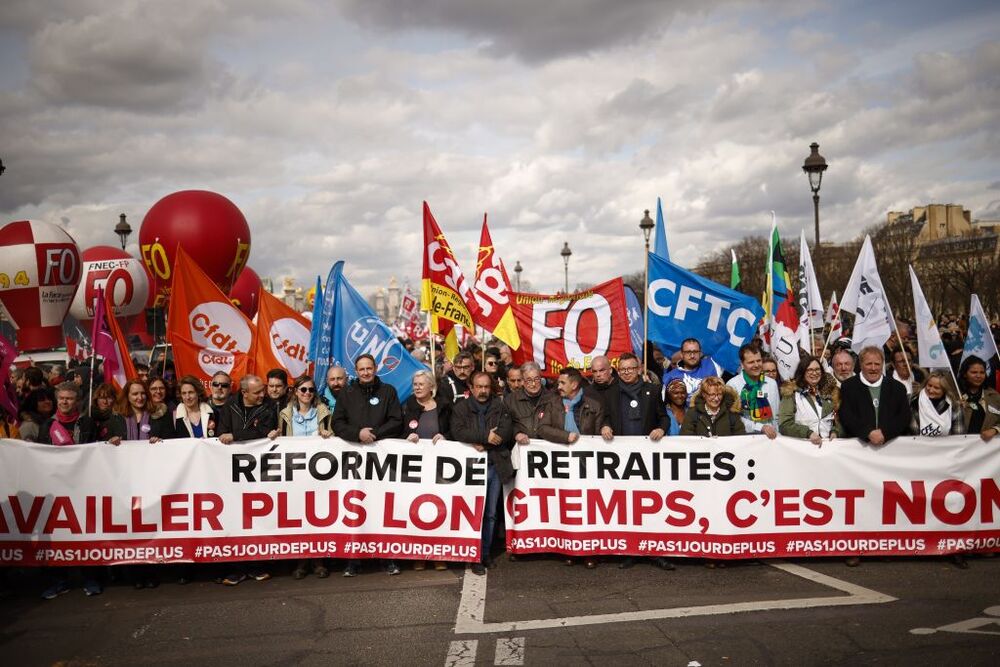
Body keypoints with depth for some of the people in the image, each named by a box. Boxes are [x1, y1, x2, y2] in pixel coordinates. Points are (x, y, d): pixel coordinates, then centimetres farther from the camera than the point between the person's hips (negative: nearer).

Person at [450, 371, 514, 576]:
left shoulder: (499, 407, 11)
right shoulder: (462, 408, 5)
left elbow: (507, 430, -4)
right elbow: (458, 431, -11)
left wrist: (482, 443, -14)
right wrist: (485, 436, -18)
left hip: (495, 466, 3)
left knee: (491, 514, 9)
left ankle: (486, 553, 19)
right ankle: (475, 557, 3)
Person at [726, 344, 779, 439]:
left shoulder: (772, 383, 13)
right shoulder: (732, 385, -5)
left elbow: (776, 416, 17)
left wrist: (775, 435, 6)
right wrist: (760, 427, -15)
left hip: (769, 436, 3)